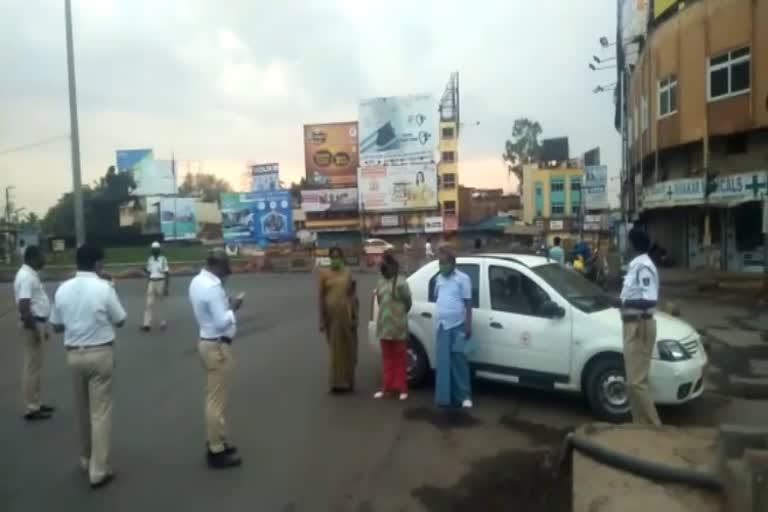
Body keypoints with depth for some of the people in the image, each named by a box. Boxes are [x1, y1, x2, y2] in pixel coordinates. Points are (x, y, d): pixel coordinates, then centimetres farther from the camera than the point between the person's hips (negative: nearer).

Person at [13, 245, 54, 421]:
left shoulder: (31, 274, 13)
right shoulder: (26, 277, -18)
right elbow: (24, 308, -25)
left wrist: (43, 327, 22)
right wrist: (34, 329, -22)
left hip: (38, 323, 10)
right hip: (32, 324, -10)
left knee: (35, 366, 16)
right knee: (32, 366, -4)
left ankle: (35, 403, 25)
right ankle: (31, 408, 3)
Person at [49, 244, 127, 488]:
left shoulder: (63, 289, -1)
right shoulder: (104, 288, -14)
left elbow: (56, 325, 7)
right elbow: (120, 320, -5)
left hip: (73, 354, 5)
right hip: (100, 353, -5)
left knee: (81, 409, 20)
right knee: (100, 411, 2)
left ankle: (86, 458, 36)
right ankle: (98, 470, 7)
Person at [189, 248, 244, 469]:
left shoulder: (197, 281, 6)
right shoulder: (213, 287, -24)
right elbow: (222, 323, -24)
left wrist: (226, 303, 2)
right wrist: (233, 307, -9)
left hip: (207, 342, 10)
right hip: (217, 346, -10)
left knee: (212, 397, 19)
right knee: (217, 400, 1)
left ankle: (215, 443, 32)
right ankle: (217, 452, 12)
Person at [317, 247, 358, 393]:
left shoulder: (348, 273, 6)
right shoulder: (324, 273, 1)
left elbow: (353, 296, 7)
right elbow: (320, 297, 0)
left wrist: (355, 316, 2)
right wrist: (321, 319, -4)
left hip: (346, 314, 2)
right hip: (331, 314, -2)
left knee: (348, 349, 7)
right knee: (335, 349, 5)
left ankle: (347, 382, 19)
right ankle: (337, 382, 12)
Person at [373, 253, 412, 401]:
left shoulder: (401, 282, -12)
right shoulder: (381, 281, 7)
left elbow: (407, 302, -5)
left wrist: (399, 314, 8)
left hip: (398, 325, -6)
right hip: (384, 325, 6)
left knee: (400, 357, 5)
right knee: (387, 357, 13)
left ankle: (402, 388, 13)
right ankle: (387, 387, 22)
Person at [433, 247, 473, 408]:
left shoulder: (463, 279, -7)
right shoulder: (439, 278, 11)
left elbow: (468, 304, -8)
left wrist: (468, 326, -13)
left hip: (458, 326, -5)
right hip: (442, 326, 6)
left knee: (458, 361, -2)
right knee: (444, 363, 7)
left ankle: (464, 396, 7)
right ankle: (444, 396, 14)